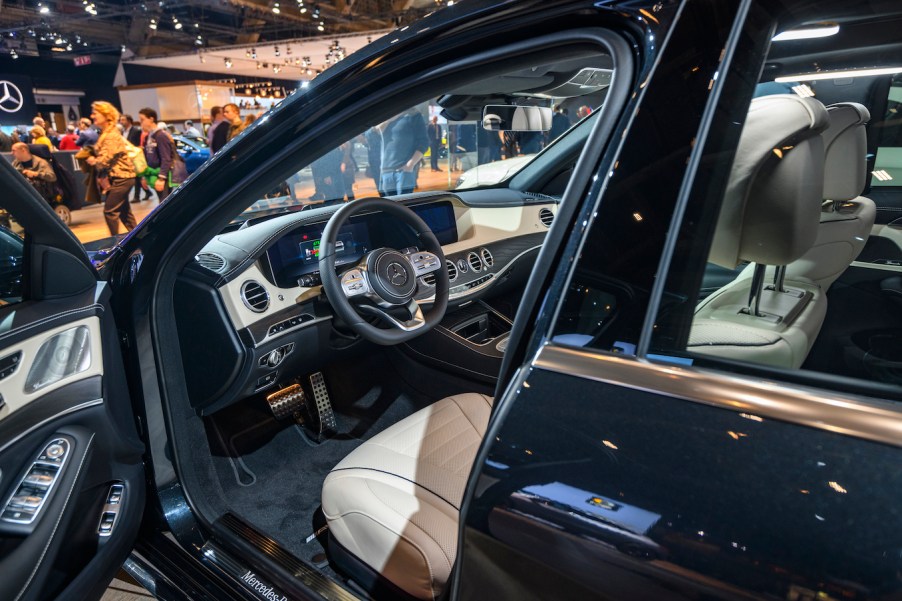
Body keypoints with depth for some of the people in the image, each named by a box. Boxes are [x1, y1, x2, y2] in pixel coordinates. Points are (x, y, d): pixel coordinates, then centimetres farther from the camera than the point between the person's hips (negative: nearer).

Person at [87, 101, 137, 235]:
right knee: (124, 211, 13)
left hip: (121, 177, -10)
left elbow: (104, 160, -20)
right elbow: (100, 154, 19)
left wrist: (93, 161, -3)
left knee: (109, 210, -5)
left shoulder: (112, 135, -17)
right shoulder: (104, 134, 13)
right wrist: (91, 156, 1)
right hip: (119, 177, 10)